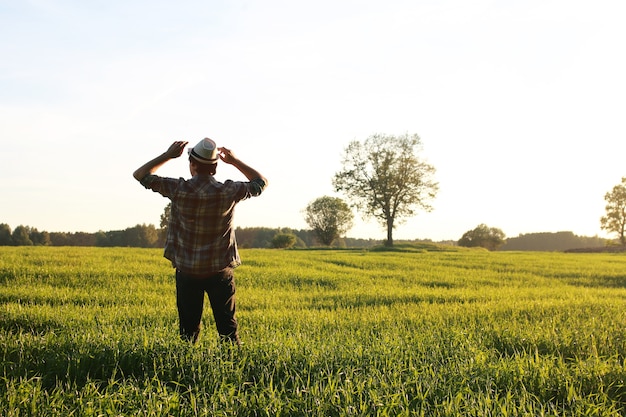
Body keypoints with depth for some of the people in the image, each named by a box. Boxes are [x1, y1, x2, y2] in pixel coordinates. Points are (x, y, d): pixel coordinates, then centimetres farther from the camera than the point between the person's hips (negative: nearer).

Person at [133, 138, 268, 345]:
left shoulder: (178, 189, -12)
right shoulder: (229, 192, -10)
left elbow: (140, 175, 1)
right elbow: (261, 182, 9)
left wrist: (168, 155, 6)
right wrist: (235, 161, 11)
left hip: (187, 271, 0)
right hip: (220, 271, 0)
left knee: (188, 329, 11)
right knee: (227, 327, 7)